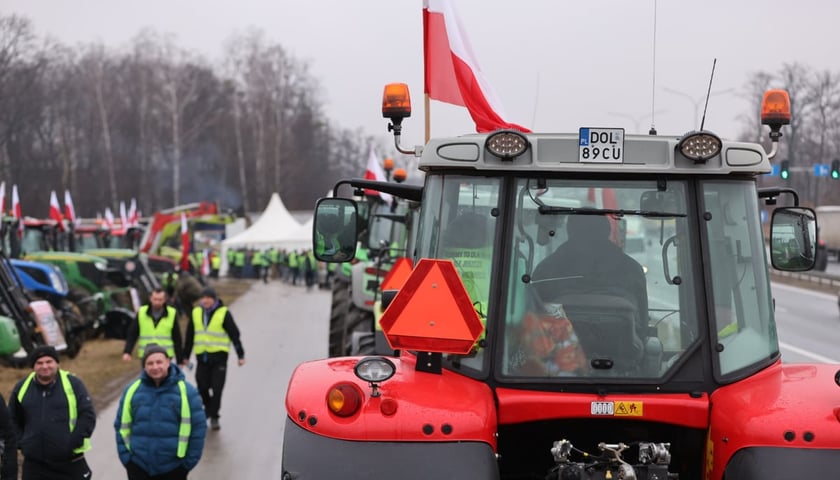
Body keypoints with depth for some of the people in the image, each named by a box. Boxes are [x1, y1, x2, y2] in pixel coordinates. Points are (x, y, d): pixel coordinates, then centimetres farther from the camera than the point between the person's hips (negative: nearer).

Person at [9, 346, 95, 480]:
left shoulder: (73, 384, -5)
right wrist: (21, 443, 4)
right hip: (34, 464, 2)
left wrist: (73, 442, -15)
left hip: (70, 463, -2)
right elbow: (13, 420, 17)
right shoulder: (22, 387, 4)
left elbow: (88, 416, -7)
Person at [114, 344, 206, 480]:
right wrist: (125, 456, 0)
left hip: (173, 467, -1)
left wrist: (189, 461, -5)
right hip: (138, 466, 2)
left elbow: (198, 427, -4)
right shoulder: (132, 390, -1)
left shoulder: (185, 391, -7)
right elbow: (122, 425, 6)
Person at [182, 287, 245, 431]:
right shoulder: (196, 313, 7)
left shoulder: (224, 313, -5)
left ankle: (214, 417, 6)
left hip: (219, 356, -4)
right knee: (202, 388, 5)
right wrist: (186, 356, 18)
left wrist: (240, 355, -5)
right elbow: (190, 336, 16)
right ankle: (208, 408, 30)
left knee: (217, 389, -6)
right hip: (202, 356, 4)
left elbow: (234, 334, -2)